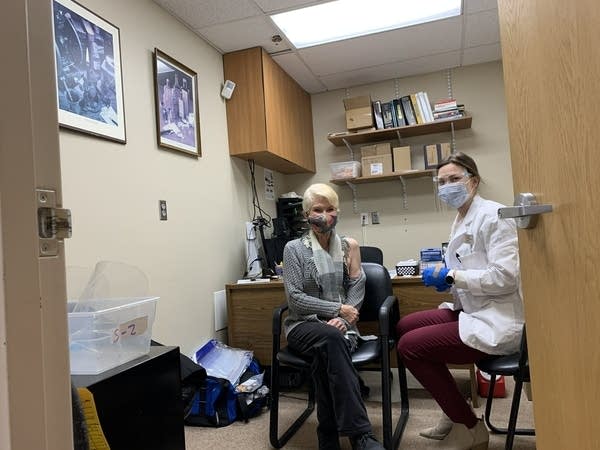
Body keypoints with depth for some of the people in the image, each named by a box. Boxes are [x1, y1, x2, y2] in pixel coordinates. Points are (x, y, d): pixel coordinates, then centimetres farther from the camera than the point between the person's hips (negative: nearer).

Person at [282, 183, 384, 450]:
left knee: (324, 358, -34)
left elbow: (357, 291, 4)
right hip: (304, 326, -2)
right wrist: (337, 308, -14)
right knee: (331, 339, -37)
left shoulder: (348, 246, 8)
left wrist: (343, 318, -16)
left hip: (341, 326, 2)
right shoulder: (294, 248, -1)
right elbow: (295, 298, -8)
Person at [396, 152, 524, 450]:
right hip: (472, 311, 10)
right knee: (404, 326, 12)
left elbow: (505, 276, -24)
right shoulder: (461, 219, 13)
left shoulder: (493, 215, -15)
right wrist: (442, 275, -1)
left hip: (496, 321, -10)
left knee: (409, 346, -13)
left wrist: (452, 276, -19)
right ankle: (456, 414, 21)